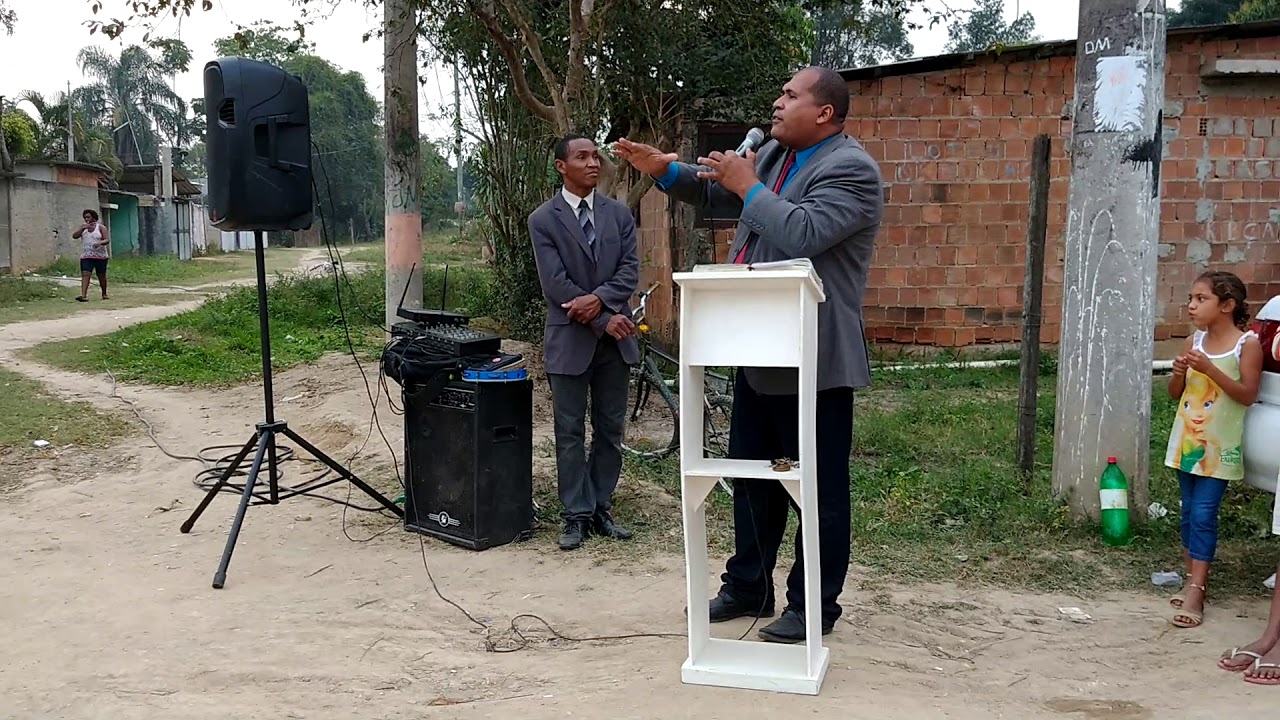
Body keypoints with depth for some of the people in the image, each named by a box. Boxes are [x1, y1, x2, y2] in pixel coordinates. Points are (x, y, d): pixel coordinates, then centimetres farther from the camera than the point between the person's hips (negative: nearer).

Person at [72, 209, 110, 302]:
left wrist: (100, 243, -27)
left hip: (100, 256, -1)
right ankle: (83, 295, -23)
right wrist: (83, 228, -13)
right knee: (85, 274, -14)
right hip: (86, 256, 2)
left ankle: (104, 294, 26)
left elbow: (107, 240, -6)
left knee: (101, 276, 8)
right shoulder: (83, 227, 11)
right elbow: (74, 236, 0)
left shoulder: (101, 227, 1)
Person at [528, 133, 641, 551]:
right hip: (570, 339, -3)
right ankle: (577, 516, 12)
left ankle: (600, 509, 20)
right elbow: (555, 284, -11)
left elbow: (630, 269, -1)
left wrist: (599, 298, -18)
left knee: (610, 430, 9)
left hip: (615, 338, 4)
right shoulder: (543, 220, -4)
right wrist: (604, 320, -15)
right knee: (570, 433, 3)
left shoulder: (619, 214, 7)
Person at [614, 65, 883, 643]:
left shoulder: (850, 169, -15)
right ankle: (747, 587, 33)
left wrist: (747, 186, -17)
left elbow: (803, 234, -29)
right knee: (751, 475, 18)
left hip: (814, 359, -9)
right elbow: (716, 189, 25)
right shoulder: (772, 154, 11)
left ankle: (814, 606, 17)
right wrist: (665, 171, 9)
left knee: (820, 487, 4)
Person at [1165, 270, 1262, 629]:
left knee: (1203, 513, -8)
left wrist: (1210, 369, -23)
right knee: (1189, 512, 10)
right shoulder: (1194, 341, 5)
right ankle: (1193, 580, 21)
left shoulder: (1247, 344, -10)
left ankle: (1196, 591, -5)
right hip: (1187, 438, 6)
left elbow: (1247, 395, -15)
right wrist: (1179, 372, -11)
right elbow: (1175, 394, 10)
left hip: (1219, 444, -5)